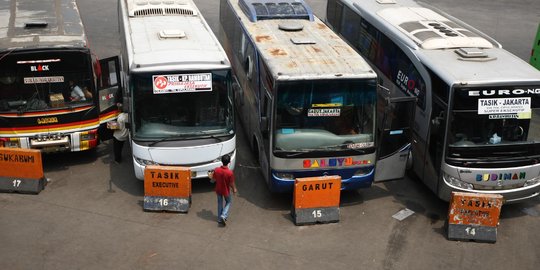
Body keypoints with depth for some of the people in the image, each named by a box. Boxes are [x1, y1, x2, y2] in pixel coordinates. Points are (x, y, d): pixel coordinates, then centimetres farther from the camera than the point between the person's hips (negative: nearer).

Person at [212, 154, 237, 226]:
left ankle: (219, 219, 33)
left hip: (218, 190, 3)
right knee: (228, 202, 23)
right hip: (226, 191, -3)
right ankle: (224, 216, 8)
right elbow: (231, 183, -17)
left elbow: (214, 179, -3)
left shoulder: (216, 170, -20)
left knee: (220, 203, 23)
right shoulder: (230, 172, -29)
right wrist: (234, 189, 3)